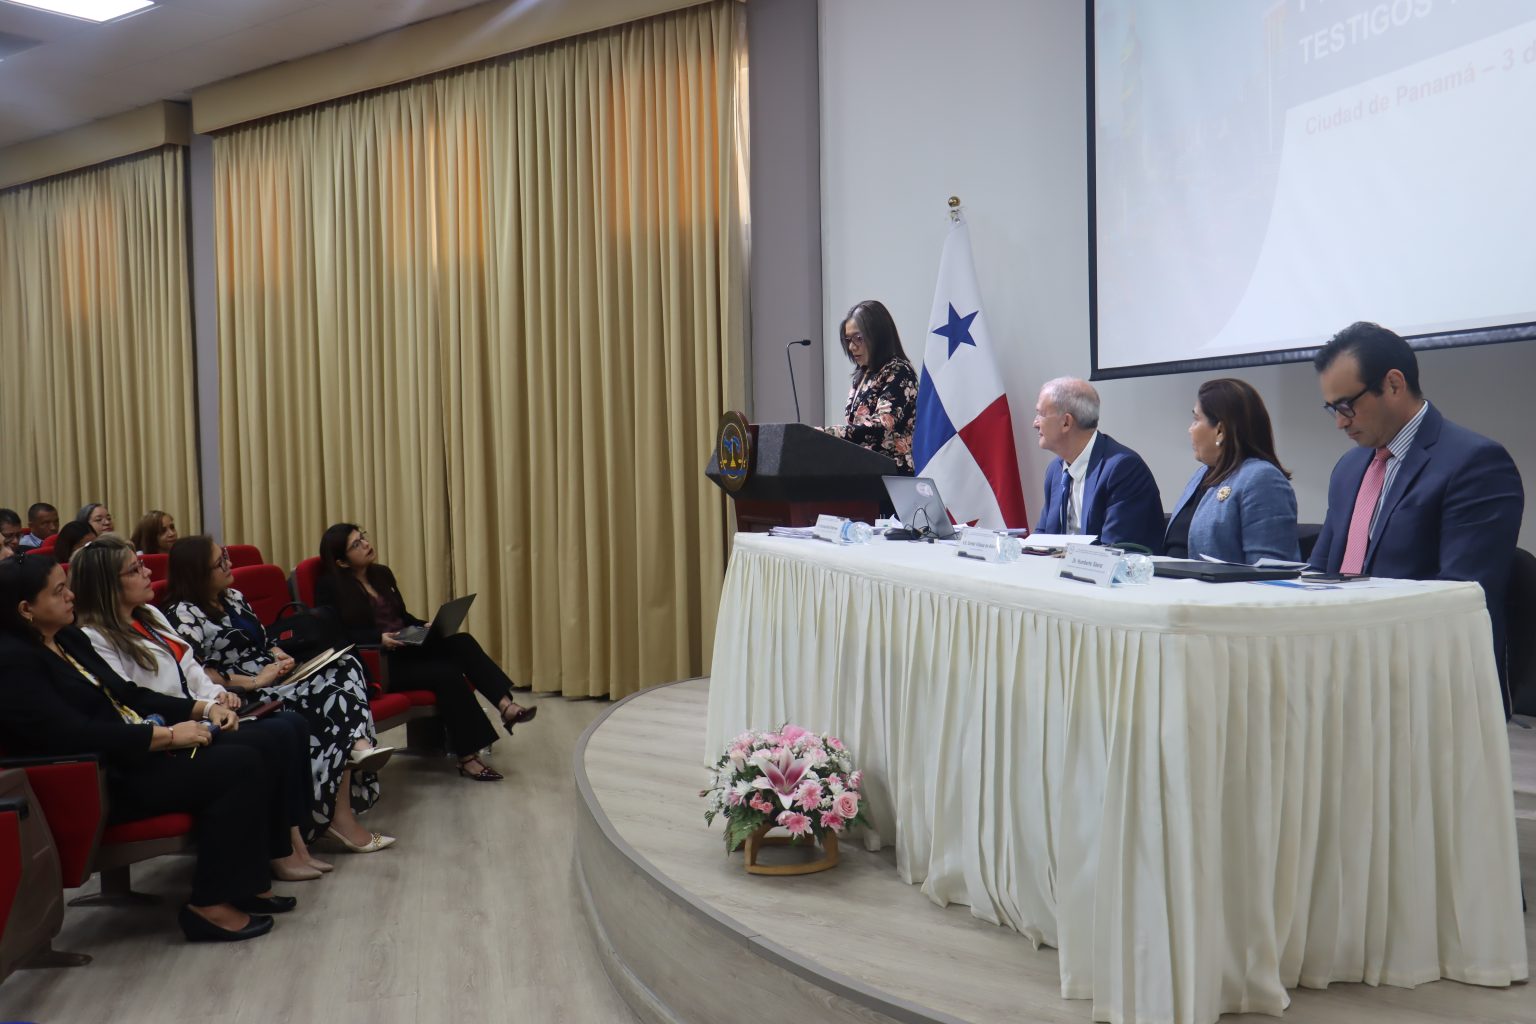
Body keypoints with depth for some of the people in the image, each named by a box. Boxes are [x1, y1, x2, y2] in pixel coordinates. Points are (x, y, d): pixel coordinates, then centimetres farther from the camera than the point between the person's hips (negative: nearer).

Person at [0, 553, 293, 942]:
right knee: (235, 769, -21)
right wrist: (168, 735, -22)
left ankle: (247, 882, -3)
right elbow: (76, 735, -24)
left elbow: (128, 695, 18)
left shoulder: (69, 638, 14)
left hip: (131, 753, 9)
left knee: (245, 756, -10)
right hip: (97, 782, -9)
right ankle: (209, 905, -13)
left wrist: (203, 709, 5)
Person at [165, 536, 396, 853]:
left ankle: (359, 745, -41)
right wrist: (254, 681, -19)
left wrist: (279, 656, 4)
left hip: (272, 680, 8)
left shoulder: (233, 597, 20)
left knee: (344, 667, -17)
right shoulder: (184, 614, -7)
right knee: (332, 697, -27)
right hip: (244, 699, -8)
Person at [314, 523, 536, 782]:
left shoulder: (382, 573, 16)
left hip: (406, 648, 7)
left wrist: (427, 626, 1)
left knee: (461, 642, -22)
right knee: (445, 673, -28)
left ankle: (506, 706, -33)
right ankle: (467, 758, -25)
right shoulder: (330, 587, -5)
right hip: (376, 663, -6)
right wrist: (379, 638, -27)